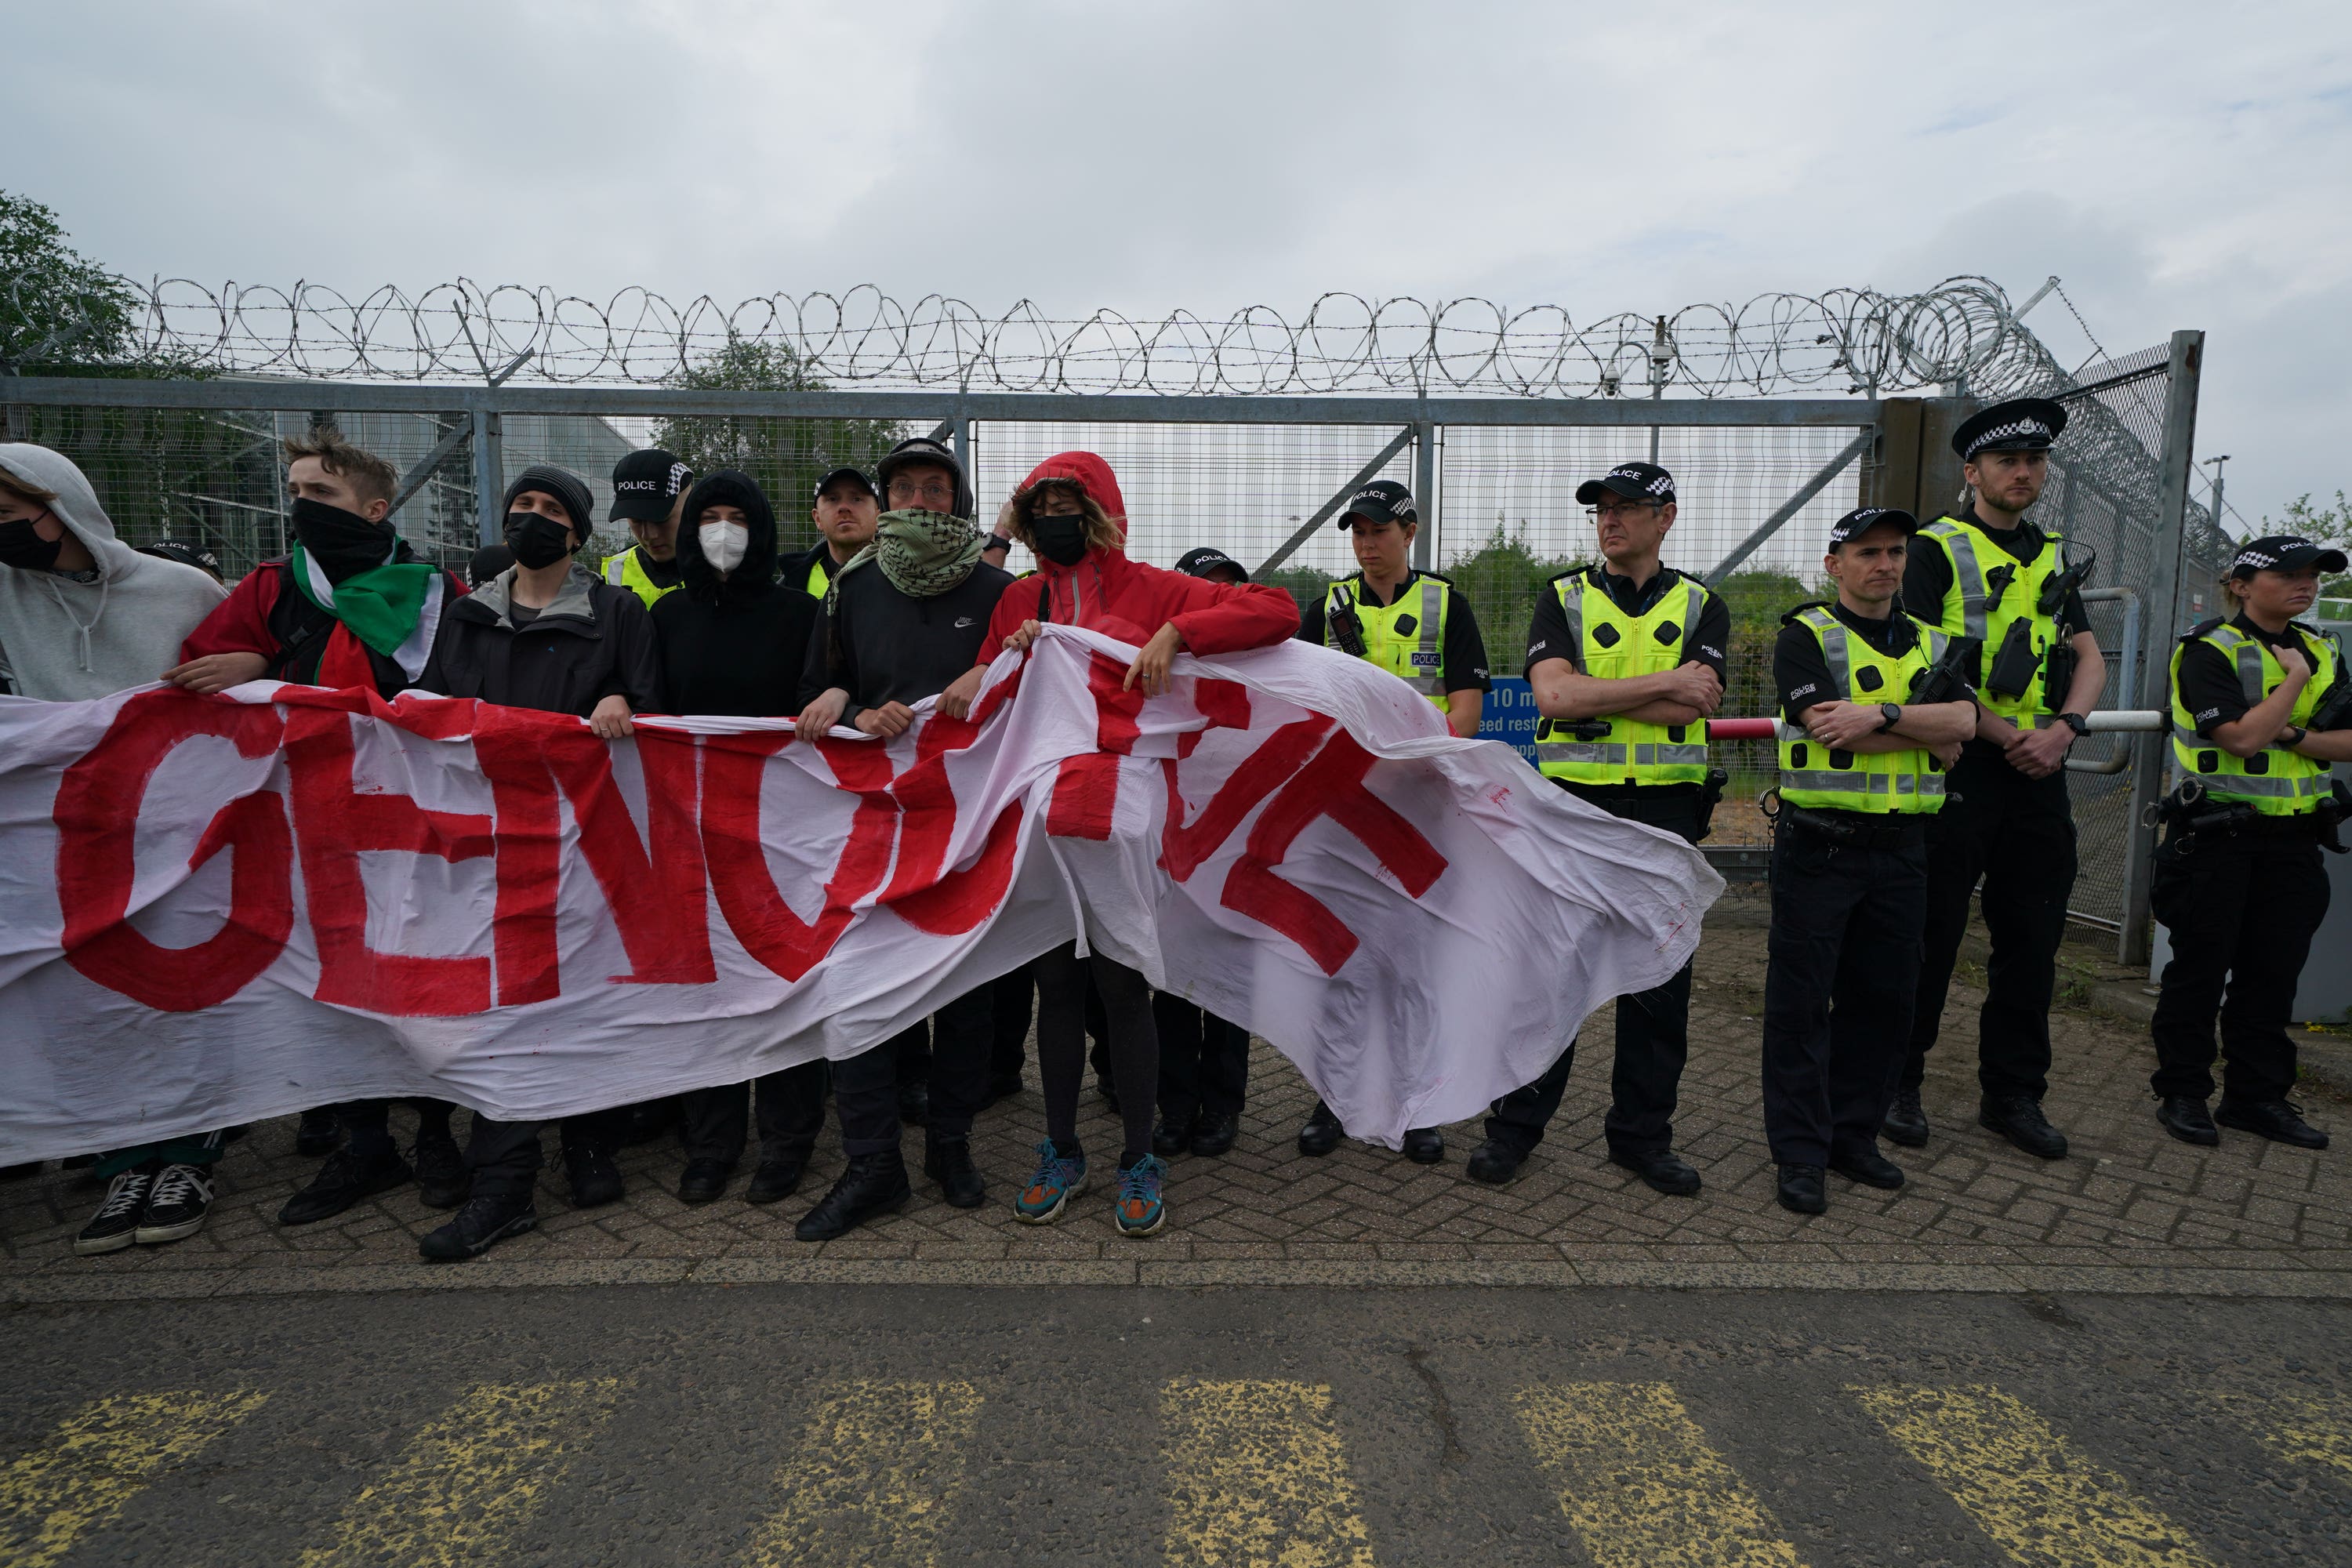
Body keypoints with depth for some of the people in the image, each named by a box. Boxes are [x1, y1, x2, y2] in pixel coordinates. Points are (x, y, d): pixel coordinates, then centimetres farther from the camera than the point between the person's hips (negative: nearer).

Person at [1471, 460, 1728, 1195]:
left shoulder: (1700, 607, 8)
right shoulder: (1564, 599, 5)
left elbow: (1695, 708, -9)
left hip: (1665, 810, 2)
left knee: (1659, 981, 8)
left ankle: (1643, 1133, 23)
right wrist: (1664, 682, -12)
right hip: (1574, 804, -1)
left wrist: (1588, 693, -12)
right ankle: (1514, 1125, 15)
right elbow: (1552, 695, -13)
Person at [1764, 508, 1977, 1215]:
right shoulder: (1806, 636, -2)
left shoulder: (1931, 643, 14)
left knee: (1883, 998, 11)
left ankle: (1855, 1136, 25)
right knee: (1801, 1000, -1)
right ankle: (1801, 1152, 8)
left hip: (1901, 848, 6)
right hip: (1819, 845, -5)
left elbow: (1963, 719, -5)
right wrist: (1925, 732, -7)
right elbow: (1831, 727, -17)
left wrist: (1882, 715, -19)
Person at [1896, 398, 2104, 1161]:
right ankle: (1897, 1084, 12)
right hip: (1956, 770, -6)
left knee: (2031, 942, 10)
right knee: (1931, 937, 0)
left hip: (2039, 777, 6)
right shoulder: (1936, 549, -2)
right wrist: (2004, 733, -15)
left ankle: (2014, 1093, 23)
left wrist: (2063, 728, -8)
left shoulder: (2055, 559, 18)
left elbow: (2089, 660, 11)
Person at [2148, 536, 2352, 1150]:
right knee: (2201, 966, 1)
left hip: (2293, 839, 6)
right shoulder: (2211, 650, -9)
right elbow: (2241, 736, -20)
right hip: (2217, 838, -6)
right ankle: (2182, 1092, 11)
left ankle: (2257, 1095, 21)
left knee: (2274, 971, 10)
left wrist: (2294, 736, -12)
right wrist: (2295, 679, -11)